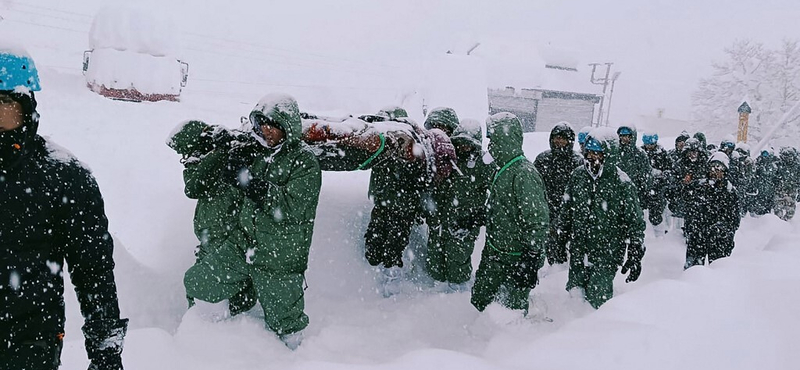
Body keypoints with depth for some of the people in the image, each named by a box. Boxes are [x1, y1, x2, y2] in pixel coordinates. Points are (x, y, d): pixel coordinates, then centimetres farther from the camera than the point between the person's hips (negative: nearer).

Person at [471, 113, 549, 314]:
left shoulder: (524, 173, -21)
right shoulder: (502, 169, 9)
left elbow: (538, 222, -23)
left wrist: (531, 260, -22)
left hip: (516, 258, -9)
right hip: (493, 254, 9)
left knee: (514, 310, 3)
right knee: (479, 301, 16)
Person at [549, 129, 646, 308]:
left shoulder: (622, 184, -10)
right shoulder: (578, 176, 4)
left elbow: (635, 223, -4)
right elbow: (566, 212, 13)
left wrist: (635, 257, -6)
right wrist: (557, 242, 12)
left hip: (606, 256, -4)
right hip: (578, 254, 5)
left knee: (597, 301, -4)